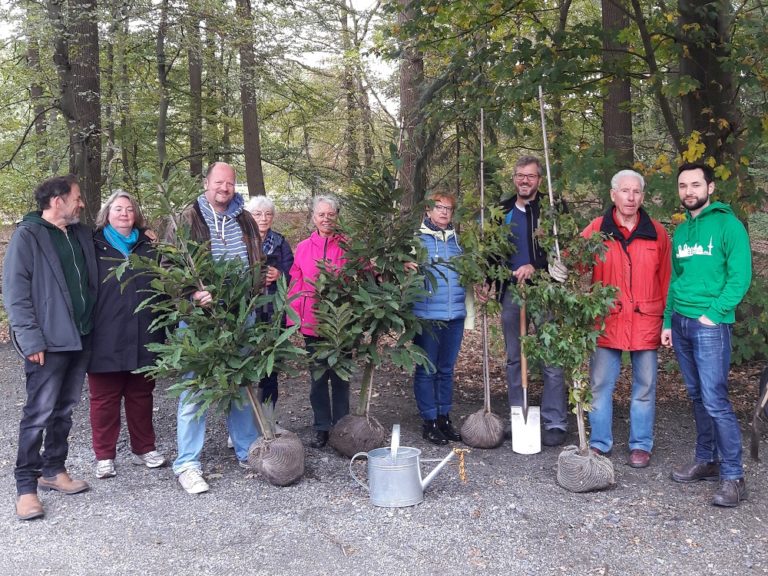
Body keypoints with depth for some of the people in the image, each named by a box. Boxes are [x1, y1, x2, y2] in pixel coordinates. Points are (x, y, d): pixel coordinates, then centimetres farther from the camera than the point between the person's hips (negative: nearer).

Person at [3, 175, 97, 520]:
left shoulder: (82, 234, 13)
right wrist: (31, 339, -15)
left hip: (80, 337, 7)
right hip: (48, 342, -6)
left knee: (64, 409, 14)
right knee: (39, 413, -3)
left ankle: (54, 470, 27)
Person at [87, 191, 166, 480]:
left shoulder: (147, 247, 13)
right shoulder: (94, 247, 2)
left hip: (142, 338, 3)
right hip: (106, 339, -3)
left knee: (141, 395, 12)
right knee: (105, 398, 5)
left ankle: (144, 449, 24)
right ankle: (104, 456, 15)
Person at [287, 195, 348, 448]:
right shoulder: (303, 248, 6)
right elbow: (295, 285, 5)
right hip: (313, 323, 2)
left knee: (340, 377, 8)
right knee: (317, 378, 9)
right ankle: (321, 428, 19)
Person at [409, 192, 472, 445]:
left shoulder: (458, 240, 14)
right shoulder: (417, 238, -1)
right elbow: (403, 264, -6)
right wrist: (407, 266, -27)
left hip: (455, 314, 5)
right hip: (426, 314, -5)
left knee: (446, 369, 13)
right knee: (426, 370, 2)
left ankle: (444, 417, 23)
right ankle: (429, 421, 11)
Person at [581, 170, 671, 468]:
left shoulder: (657, 233, 4)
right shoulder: (595, 230, 1)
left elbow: (665, 279, 6)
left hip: (646, 323, 1)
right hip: (605, 322, 0)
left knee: (644, 388, 9)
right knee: (600, 385, 6)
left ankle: (641, 445, 23)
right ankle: (599, 443, 19)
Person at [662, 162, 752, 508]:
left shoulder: (727, 224, -5)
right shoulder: (680, 232, 15)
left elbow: (740, 277, -11)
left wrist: (713, 314, -16)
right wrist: (667, 321, 14)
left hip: (711, 325, -6)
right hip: (680, 323, 7)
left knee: (716, 401, -9)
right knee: (697, 397, 13)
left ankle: (733, 476, -1)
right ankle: (706, 460, 24)